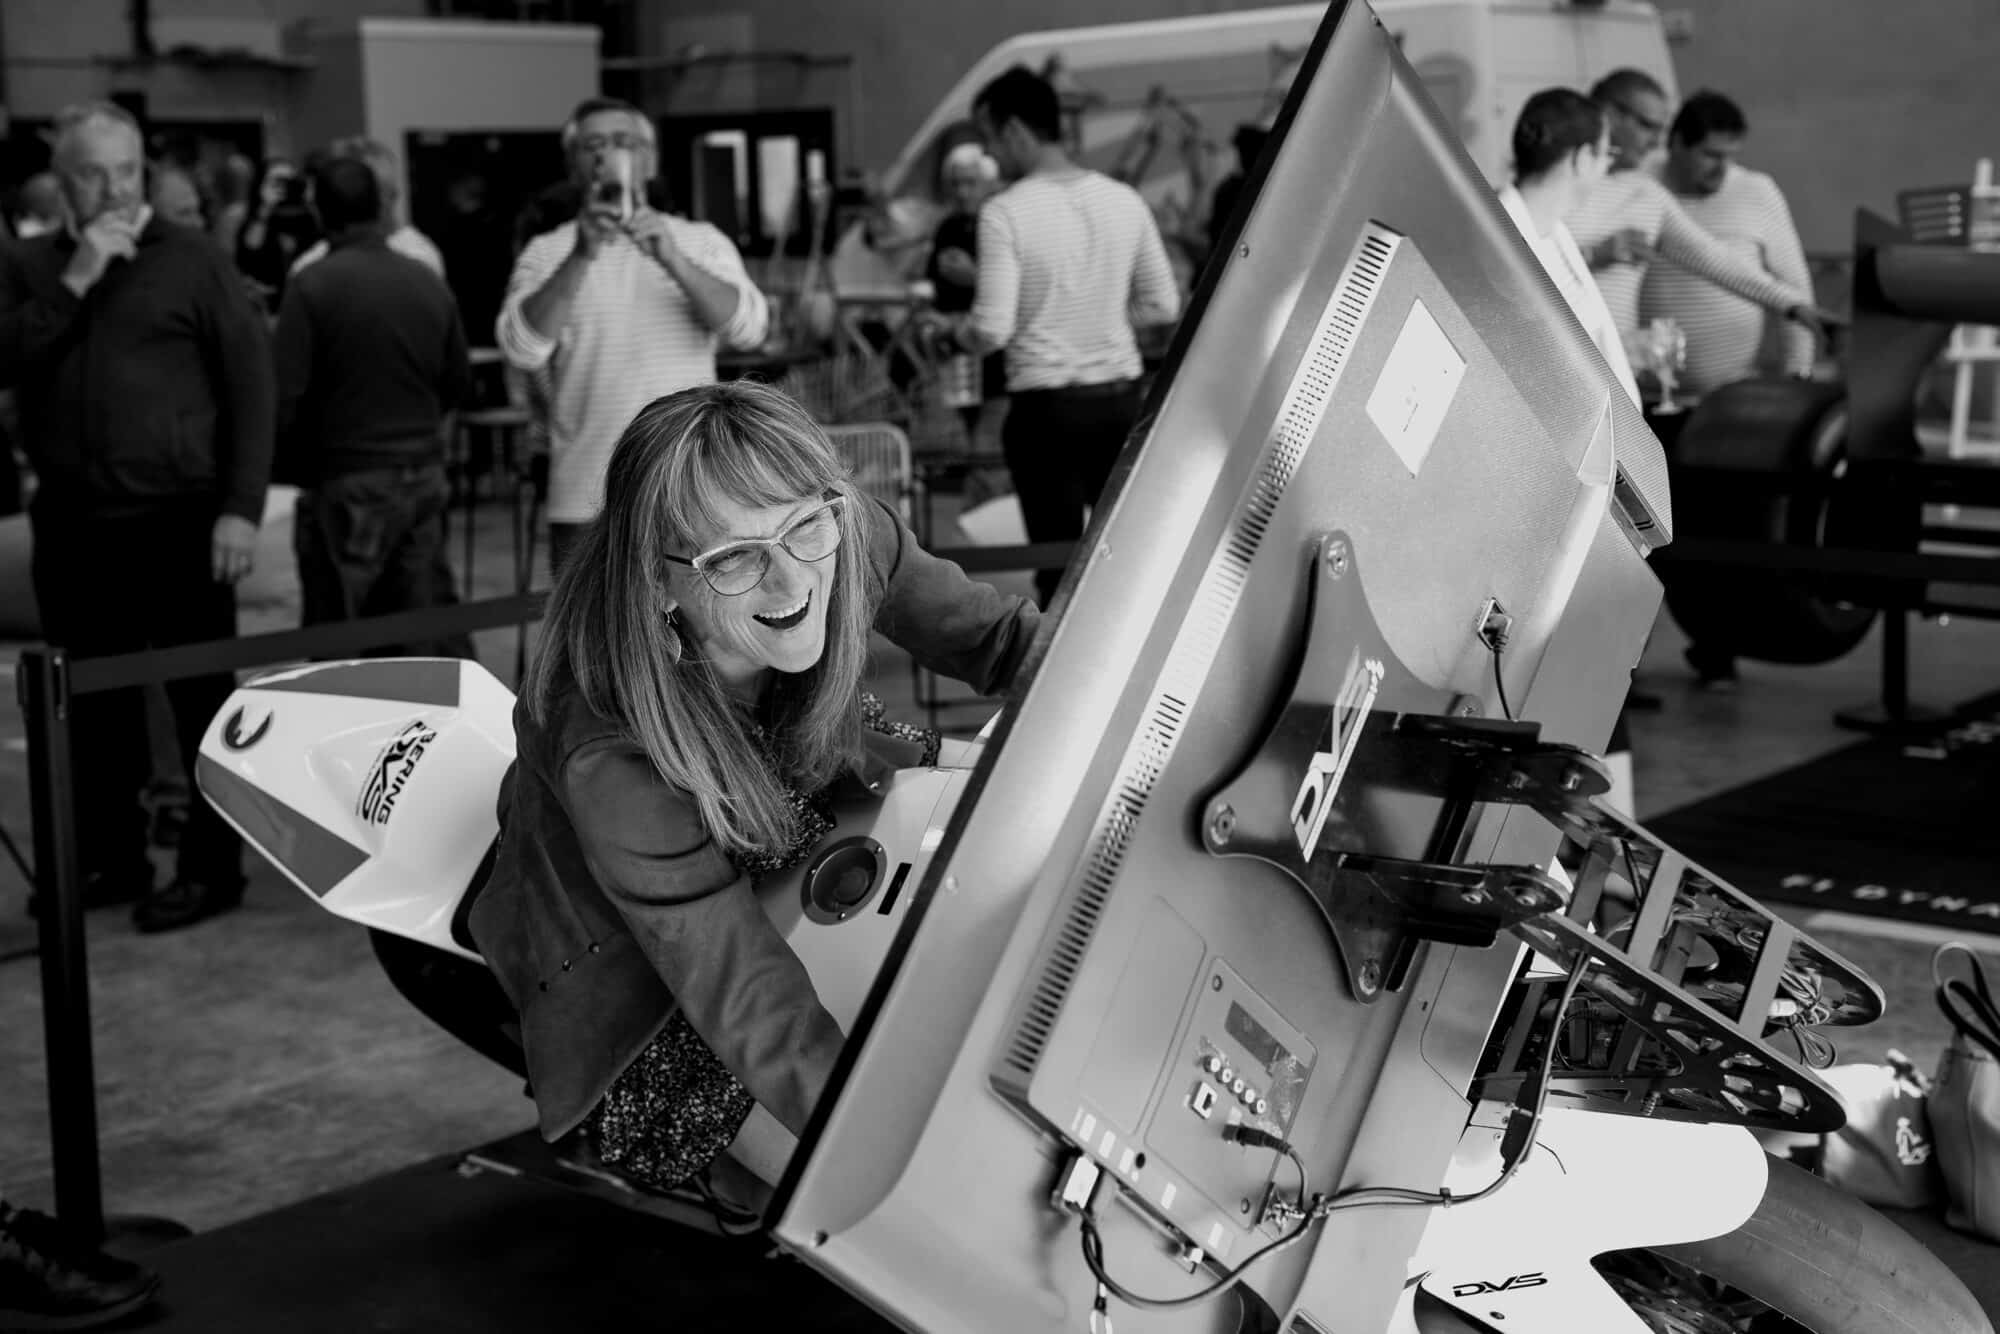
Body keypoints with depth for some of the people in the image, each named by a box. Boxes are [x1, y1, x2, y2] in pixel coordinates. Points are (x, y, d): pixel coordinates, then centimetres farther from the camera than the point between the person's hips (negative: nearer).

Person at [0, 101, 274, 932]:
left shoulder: (191, 261, -1)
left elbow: (252, 386, -5)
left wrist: (241, 508, -12)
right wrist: (74, 282, -12)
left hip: (179, 521, -4)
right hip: (73, 526, 4)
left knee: (201, 699, 2)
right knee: (95, 705, 12)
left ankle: (211, 866, 10)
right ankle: (110, 858, 25)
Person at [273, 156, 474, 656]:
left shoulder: (312, 284, -11)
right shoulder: (428, 281, 1)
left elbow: (286, 395, -12)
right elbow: (459, 383, 8)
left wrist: (290, 466, 3)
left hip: (346, 484, -4)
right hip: (425, 475, 5)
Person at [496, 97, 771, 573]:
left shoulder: (701, 243, 8)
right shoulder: (548, 253, 7)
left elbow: (749, 328, -9)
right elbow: (521, 349, -10)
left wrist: (671, 259, -22)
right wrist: (581, 257, -20)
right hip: (587, 504, 0)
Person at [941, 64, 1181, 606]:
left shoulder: (1004, 213, -12)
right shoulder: (1124, 200, 3)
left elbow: (992, 331, -17)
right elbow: (1164, 306, 8)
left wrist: (958, 332, 4)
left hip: (1047, 405, -5)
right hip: (1121, 397, 5)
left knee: (1060, 558, 2)